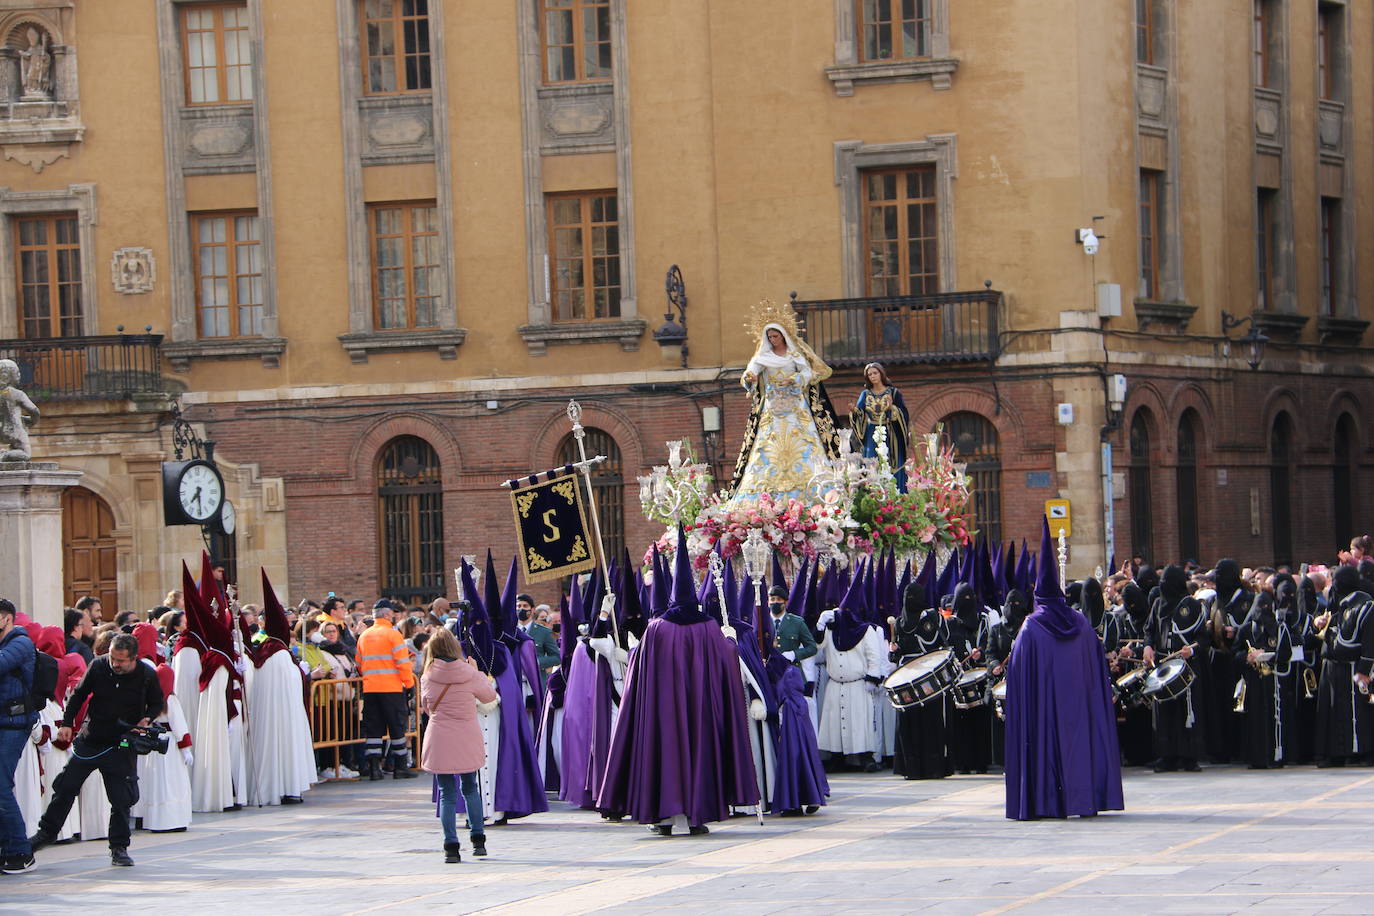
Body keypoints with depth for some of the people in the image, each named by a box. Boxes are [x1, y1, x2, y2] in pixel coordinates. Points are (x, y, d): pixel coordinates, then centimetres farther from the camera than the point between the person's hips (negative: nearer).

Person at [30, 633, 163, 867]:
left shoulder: (147, 675, -11)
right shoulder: (98, 666, -8)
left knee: (122, 799, -4)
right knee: (66, 786, 6)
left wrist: (147, 719, -13)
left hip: (122, 746, -2)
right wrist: (66, 723, 0)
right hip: (90, 740, 2)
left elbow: (156, 703, 7)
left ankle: (119, 848, 10)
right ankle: (47, 833, 22)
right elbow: (79, 694, 6)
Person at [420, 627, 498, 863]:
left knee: (447, 794, 4)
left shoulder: (428, 678, -5)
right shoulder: (469, 674, -7)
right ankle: (478, 840, 19)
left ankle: (451, 847, -3)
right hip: (467, 741, 0)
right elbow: (489, 695, 9)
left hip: (440, 741, 0)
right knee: (470, 788, 19)